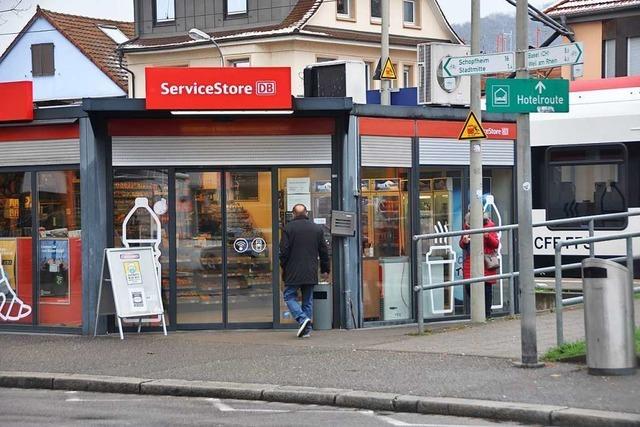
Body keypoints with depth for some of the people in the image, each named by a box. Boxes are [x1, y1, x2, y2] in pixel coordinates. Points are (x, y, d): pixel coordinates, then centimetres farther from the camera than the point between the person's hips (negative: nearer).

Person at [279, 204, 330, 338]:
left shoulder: (288, 228, -6)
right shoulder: (317, 229, 6)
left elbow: (284, 251, -8)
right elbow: (324, 251, 10)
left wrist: (283, 267, 5)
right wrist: (325, 269, 19)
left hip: (293, 272, -4)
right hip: (311, 273, 4)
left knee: (290, 297, 5)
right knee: (308, 300, 11)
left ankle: (303, 319, -16)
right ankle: (307, 329, 9)